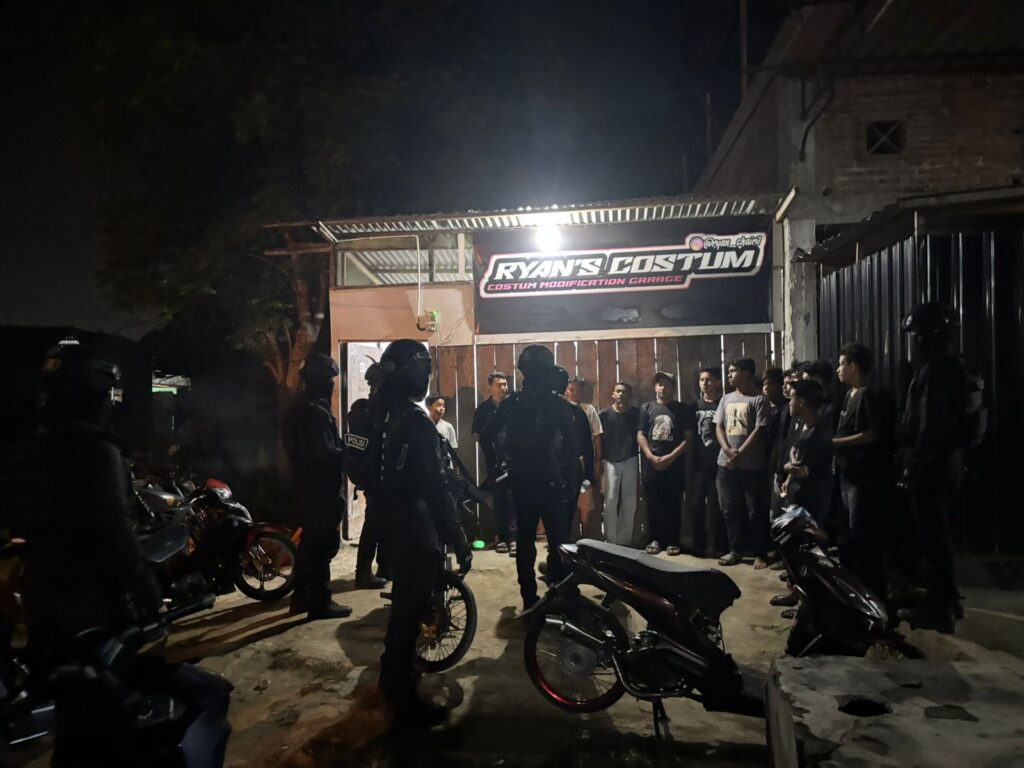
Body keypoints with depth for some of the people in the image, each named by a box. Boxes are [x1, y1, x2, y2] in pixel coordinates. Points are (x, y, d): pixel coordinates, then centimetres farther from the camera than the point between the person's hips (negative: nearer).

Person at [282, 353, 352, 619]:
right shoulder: (319, 413, -19)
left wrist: (343, 454, 15)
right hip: (323, 489, -10)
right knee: (324, 545, -3)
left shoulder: (298, 410, 12)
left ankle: (302, 596, 27)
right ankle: (320, 603, 3)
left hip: (305, 485, 10)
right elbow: (328, 455, -25)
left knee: (310, 541, 18)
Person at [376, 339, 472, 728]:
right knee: (411, 609, 1)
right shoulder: (417, 420, -23)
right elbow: (434, 488, -26)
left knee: (404, 601, 24)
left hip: (394, 521, 10)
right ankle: (404, 702, 13)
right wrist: (459, 541, -22)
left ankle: (393, 676, 41)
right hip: (416, 527, -10)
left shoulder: (387, 416, 6)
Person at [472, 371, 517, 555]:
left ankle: (513, 538, -9)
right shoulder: (483, 409, 9)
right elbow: (476, 435, 12)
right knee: (498, 498, 7)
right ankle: (502, 538, 16)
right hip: (494, 460, 3)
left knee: (512, 497, -9)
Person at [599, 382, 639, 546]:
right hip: (610, 462, -1)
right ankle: (611, 541, 6)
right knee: (610, 502, -2)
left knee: (629, 502, 4)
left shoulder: (636, 413, 2)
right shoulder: (604, 414, 0)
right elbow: (598, 440, 3)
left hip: (630, 461, 1)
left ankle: (625, 540, 15)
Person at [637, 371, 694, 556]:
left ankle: (672, 541, 10)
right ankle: (655, 539, 14)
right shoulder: (646, 408, 8)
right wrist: (651, 457, -8)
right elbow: (640, 435, 5)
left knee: (673, 503, 1)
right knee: (653, 503, 5)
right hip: (651, 463, 1)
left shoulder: (683, 409, 4)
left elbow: (688, 437, -1)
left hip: (674, 463, -1)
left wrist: (671, 456, -11)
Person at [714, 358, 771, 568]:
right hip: (726, 464, 6)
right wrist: (727, 450, -9)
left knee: (755, 511, 1)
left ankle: (760, 553, 11)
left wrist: (740, 453, -14)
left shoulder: (759, 399, -5)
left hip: (752, 465, -5)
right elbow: (718, 427, 8)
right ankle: (735, 550, 20)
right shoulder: (726, 399, 13)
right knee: (730, 509, 10)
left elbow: (759, 430, -11)